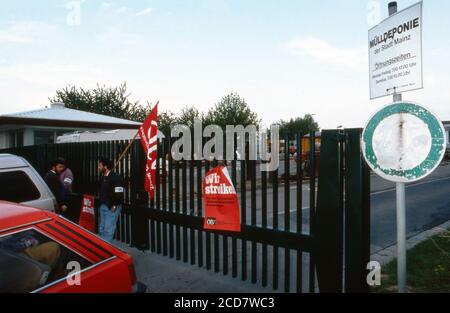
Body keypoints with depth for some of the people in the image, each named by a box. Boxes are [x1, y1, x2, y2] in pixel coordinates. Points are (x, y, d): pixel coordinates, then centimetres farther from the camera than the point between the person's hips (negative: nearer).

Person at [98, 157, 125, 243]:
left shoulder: (116, 177, -15)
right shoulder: (103, 177, 14)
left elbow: (119, 193, -19)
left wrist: (114, 206, -18)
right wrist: (101, 204, 15)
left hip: (112, 207, -9)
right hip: (103, 206, 9)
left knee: (108, 230, -7)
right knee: (101, 229, 15)